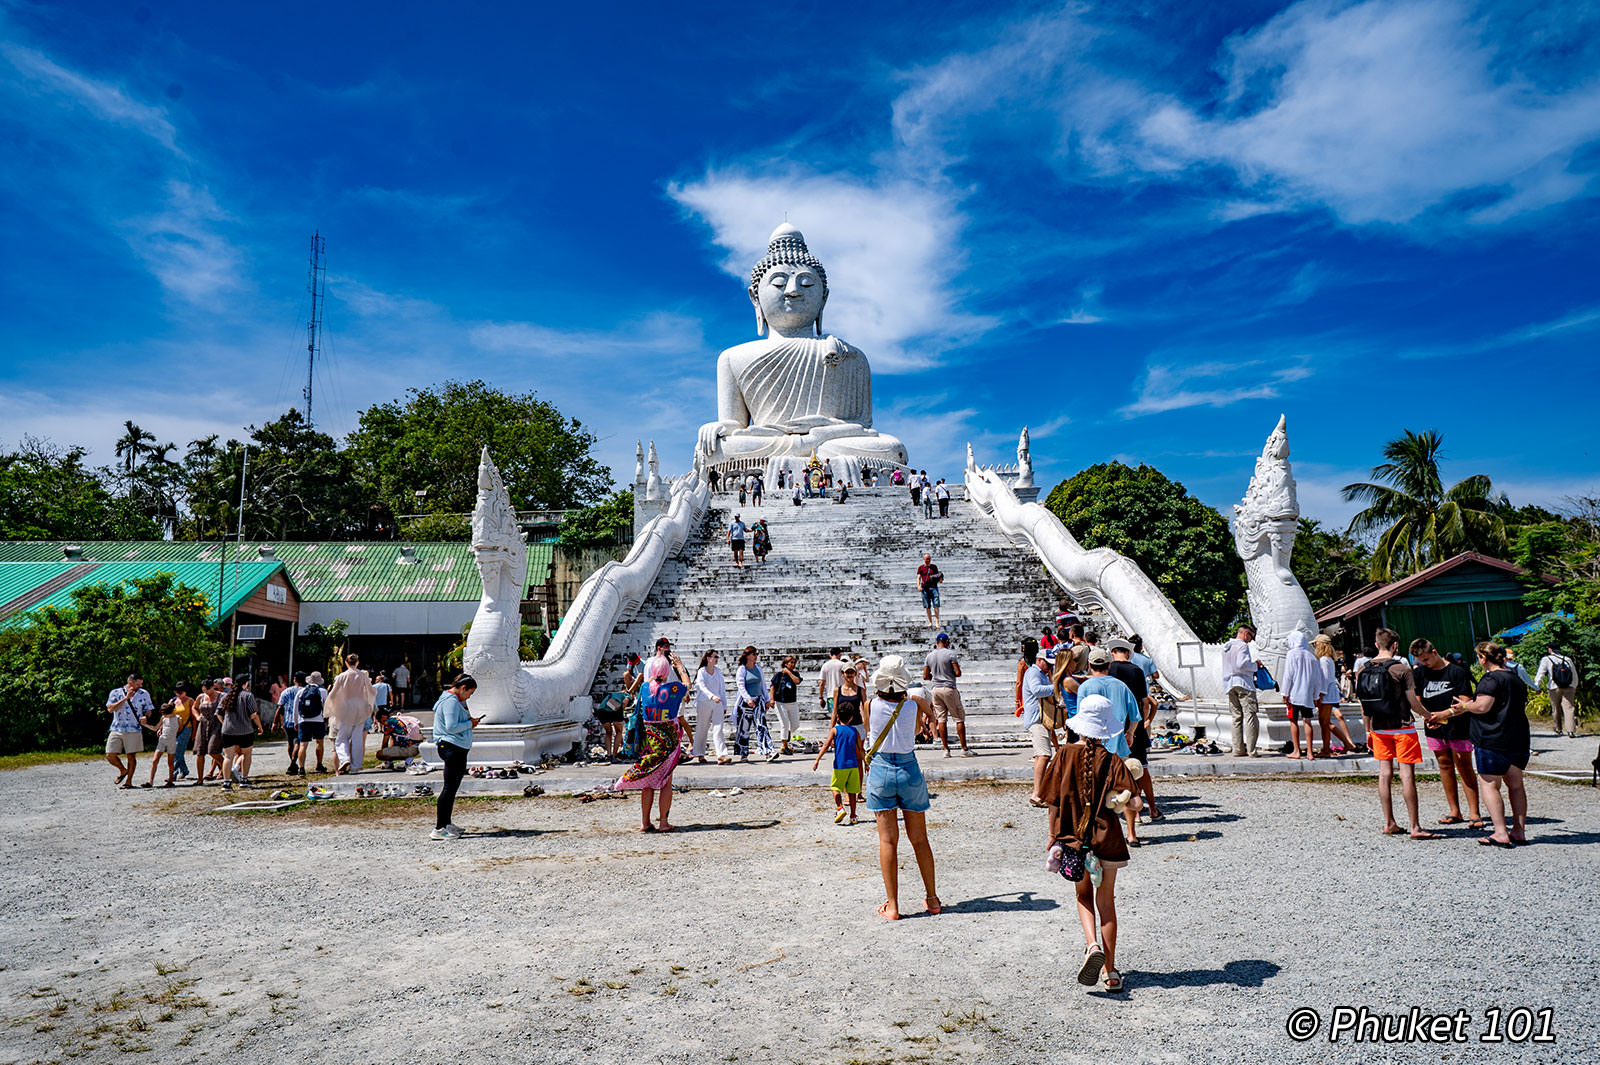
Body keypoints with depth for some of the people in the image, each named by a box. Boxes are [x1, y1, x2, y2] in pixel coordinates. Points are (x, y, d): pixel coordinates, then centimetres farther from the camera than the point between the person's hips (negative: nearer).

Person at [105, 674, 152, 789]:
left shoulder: (144, 694, 6)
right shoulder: (116, 693, 1)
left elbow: (148, 710, 12)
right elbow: (110, 709, -11)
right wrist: (125, 698, -17)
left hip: (134, 730, 0)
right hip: (117, 729, 0)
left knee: (131, 756, -1)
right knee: (110, 755, -1)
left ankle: (129, 781, 10)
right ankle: (123, 770, 26)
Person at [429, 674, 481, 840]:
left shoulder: (455, 700, 18)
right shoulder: (451, 701, -15)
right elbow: (451, 727, -22)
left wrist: (470, 721, 11)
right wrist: (470, 723, -11)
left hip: (457, 748, 11)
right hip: (452, 747, -11)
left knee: (452, 787, 17)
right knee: (449, 787, -9)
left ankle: (447, 824, 26)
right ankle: (439, 829, -6)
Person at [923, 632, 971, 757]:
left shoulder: (929, 656, 7)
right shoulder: (950, 653, -8)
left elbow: (925, 676, 8)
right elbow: (958, 673, -11)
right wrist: (951, 674, 10)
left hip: (936, 689, 5)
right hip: (949, 688, -5)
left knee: (941, 719, 7)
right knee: (959, 718, 2)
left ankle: (946, 749, 5)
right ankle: (964, 749, -1)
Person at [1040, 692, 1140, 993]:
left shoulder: (1066, 754, -7)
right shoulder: (1114, 762, -9)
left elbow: (1054, 801, -5)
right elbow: (1129, 804, -16)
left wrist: (1053, 838, 3)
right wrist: (1136, 803, 6)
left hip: (1073, 838, 0)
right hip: (1107, 839, 0)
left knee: (1084, 896, 19)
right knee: (1106, 901, 15)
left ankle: (1093, 945, -8)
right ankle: (1111, 971, 19)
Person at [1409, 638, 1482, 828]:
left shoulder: (1457, 671, -9)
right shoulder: (1419, 672, 3)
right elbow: (1415, 700, 4)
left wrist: (1443, 714, -25)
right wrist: (1427, 715, -14)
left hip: (1458, 726, -4)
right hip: (1434, 728, 4)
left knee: (1464, 767, -3)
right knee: (1445, 765, 9)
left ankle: (1475, 813, 2)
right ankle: (1455, 812, 17)